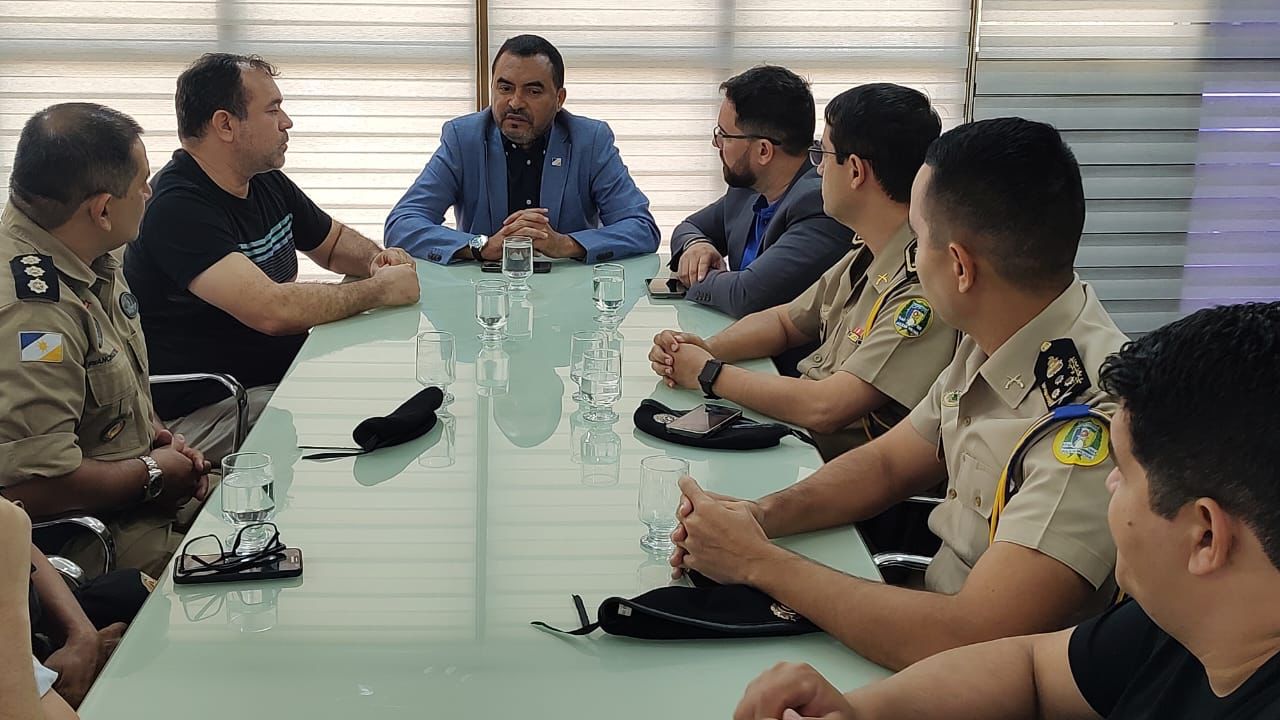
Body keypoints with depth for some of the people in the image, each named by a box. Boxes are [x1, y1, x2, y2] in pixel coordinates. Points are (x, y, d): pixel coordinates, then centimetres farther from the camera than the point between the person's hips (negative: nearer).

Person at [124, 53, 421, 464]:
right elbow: (271, 310, -31)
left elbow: (333, 242, 28)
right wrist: (380, 289, -19)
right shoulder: (178, 207, -20)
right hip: (205, 411, -9)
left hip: (286, 376, 9)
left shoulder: (267, 183, 9)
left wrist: (376, 258, 3)